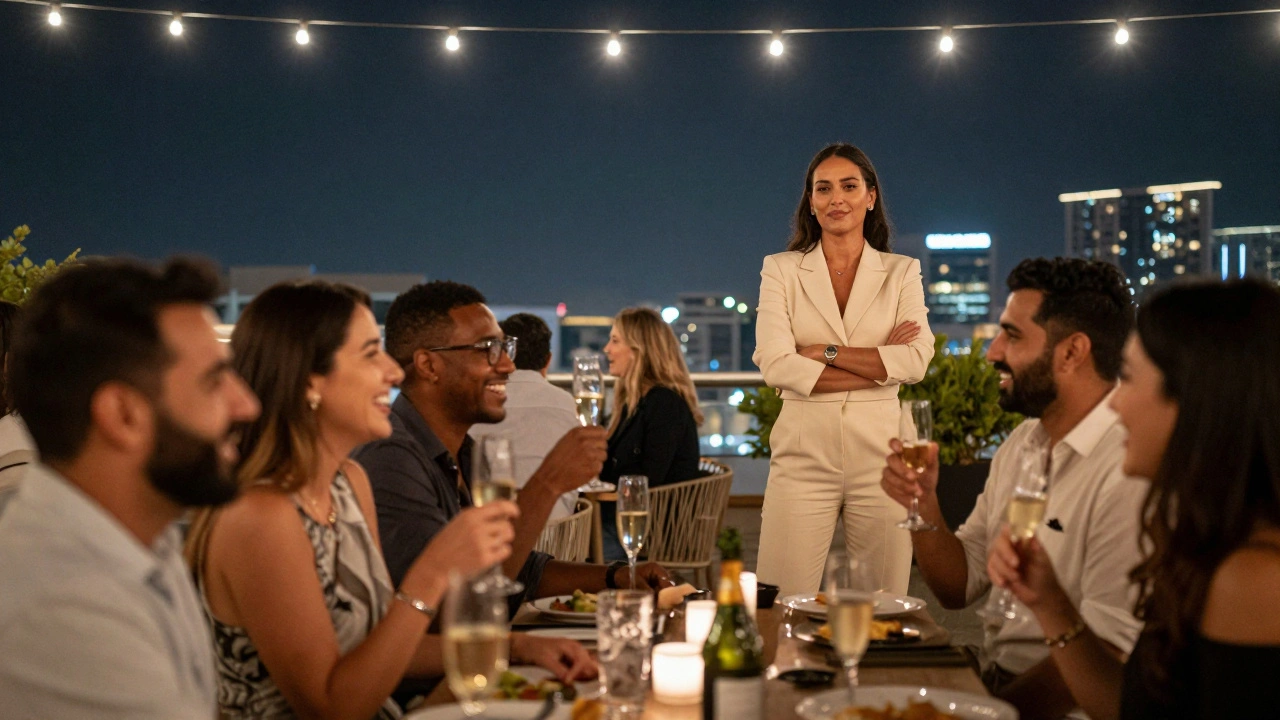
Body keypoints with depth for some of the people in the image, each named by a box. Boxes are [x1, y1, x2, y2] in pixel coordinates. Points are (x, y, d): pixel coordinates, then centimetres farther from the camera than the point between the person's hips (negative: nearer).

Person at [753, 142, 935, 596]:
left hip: (879, 454, 1)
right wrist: (877, 366, -8)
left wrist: (825, 352, -9)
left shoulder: (901, 273, 10)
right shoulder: (781, 270, 7)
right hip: (804, 455, -1)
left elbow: (917, 361, -5)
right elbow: (775, 365, -7)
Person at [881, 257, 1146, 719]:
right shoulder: (1021, 444, 9)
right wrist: (924, 504, -4)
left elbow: (1106, 648, -21)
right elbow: (959, 587, 12)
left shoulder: (1130, 467, -19)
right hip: (990, 680, 7)